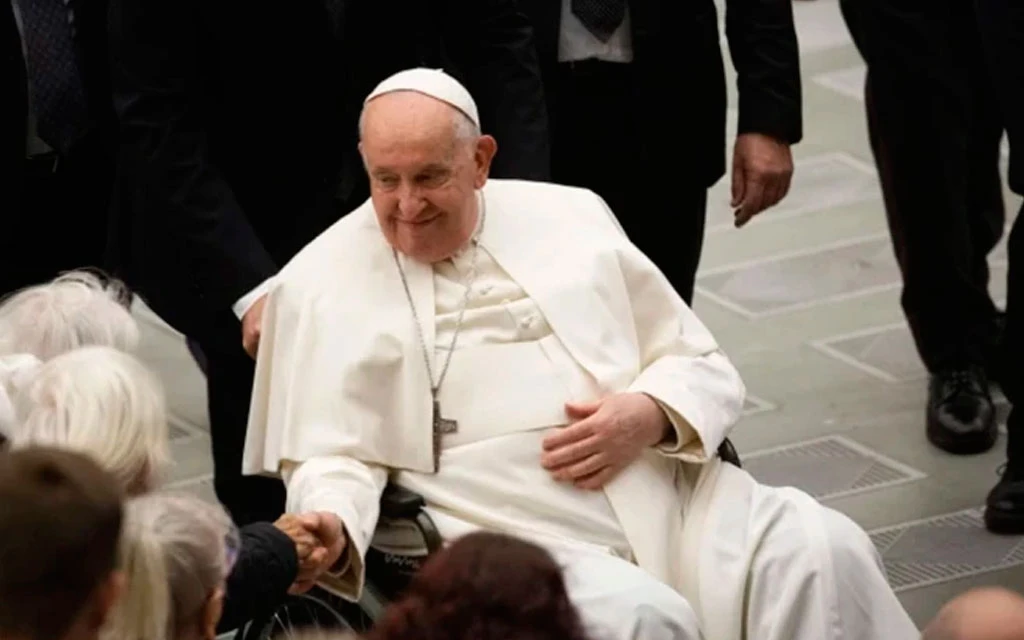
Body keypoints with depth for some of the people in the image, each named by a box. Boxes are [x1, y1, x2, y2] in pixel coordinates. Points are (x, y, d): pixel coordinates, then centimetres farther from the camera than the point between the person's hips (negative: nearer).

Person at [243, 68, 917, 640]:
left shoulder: (570, 217, 13)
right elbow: (337, 458, 1)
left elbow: (705, 367, 16)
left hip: (665, 495, 4)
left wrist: (650, 415, -8)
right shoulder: (320, 286, 5)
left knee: (825, 554, -21)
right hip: (510, 535, -4)